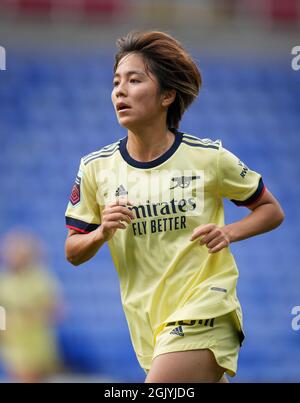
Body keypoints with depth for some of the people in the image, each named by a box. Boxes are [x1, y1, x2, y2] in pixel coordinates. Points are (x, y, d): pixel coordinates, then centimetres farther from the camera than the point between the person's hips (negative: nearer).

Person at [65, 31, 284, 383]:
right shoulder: (96, 168, 3)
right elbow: (73, 253, 9)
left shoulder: (209, 158, -5)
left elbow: (272, 210, 7)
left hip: (204, 315, -5)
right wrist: (101, 233, -13)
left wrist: (229, 232, -12)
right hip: (148, 326, 5)